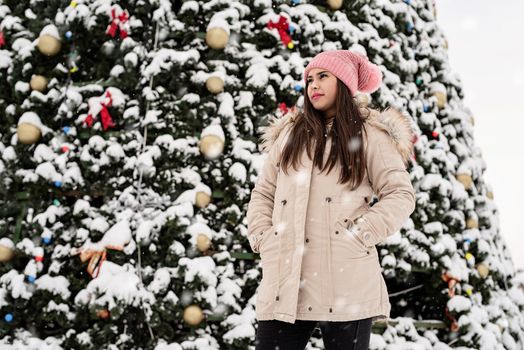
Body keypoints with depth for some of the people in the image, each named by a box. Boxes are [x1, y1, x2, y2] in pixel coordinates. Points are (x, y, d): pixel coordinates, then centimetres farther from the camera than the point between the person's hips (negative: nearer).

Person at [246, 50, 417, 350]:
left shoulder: (369, 134, 7)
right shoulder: (288, 134, 20)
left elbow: (401, 194, 2)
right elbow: (263, 192, 23)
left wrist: (361, 233, -8)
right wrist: (262, 236, 6)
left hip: (345, 282, -4)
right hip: (286, 281, 4)